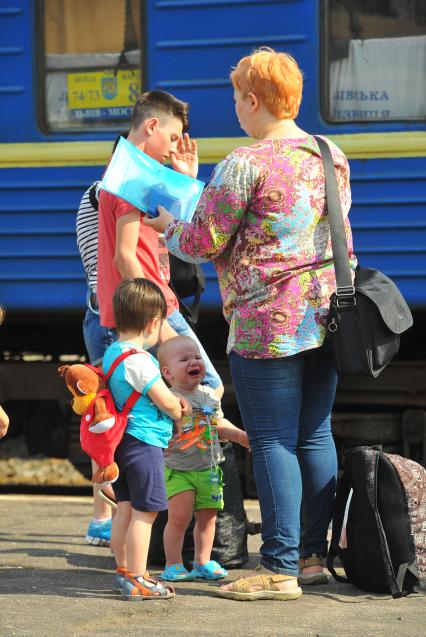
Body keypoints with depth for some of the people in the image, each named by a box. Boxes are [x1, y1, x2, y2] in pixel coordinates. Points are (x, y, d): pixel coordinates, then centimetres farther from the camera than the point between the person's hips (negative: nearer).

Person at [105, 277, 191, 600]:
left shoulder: (112, 353, 11)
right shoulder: (138, 361, -19)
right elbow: (165, 401, -16)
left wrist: (174, 402, 11)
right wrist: (177, 410, 6)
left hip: (122, 439, 10)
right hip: (144, 441, -10)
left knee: (125, 508, 15)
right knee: (145, 510, -5)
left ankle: (123, 571, 23)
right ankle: (137, 580, -5)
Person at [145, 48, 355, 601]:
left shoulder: (245, 165, -14)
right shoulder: (332, 158, 10)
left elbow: (205, 241, -9)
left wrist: (168, 227, 11)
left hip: (268, 324, -7)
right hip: (326, 316, 7)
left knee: (273, 442, -4)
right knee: (315, 435, 13)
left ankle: (280, 569, -4)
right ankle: (314, 555, 18)